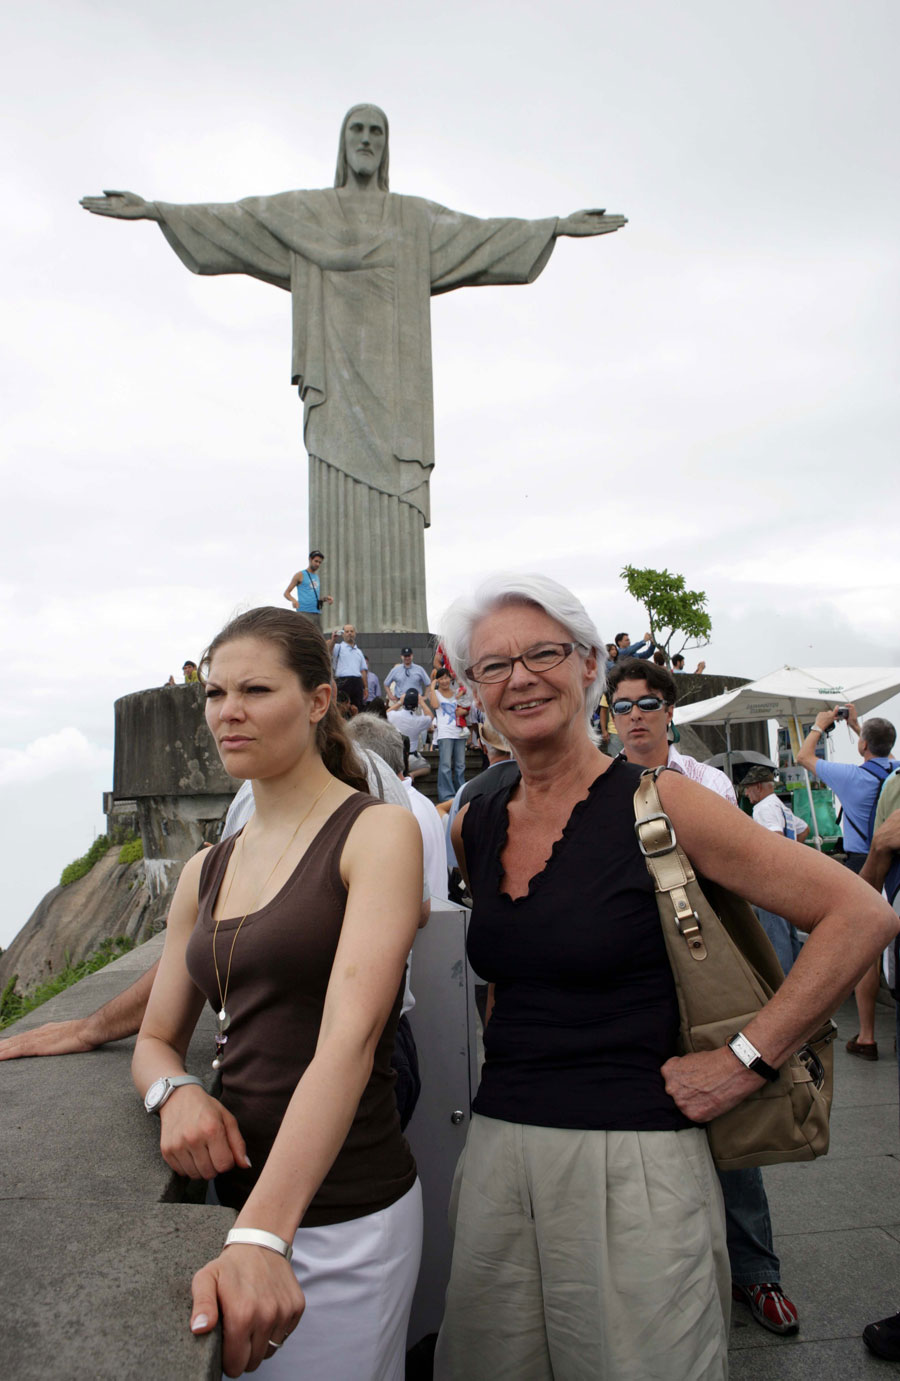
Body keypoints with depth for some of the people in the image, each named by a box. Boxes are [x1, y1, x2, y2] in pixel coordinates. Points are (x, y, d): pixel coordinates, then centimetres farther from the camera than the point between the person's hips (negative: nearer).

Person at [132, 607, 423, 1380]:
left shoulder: (379, 832, -14)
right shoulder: (206, 873, 6)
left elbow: (350, 1035, -24)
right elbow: (156, 1040, 11)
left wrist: (263, 1236, -31)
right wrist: (176, 1091, -12)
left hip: (344, 1216, -5)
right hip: (234, 1194, 6)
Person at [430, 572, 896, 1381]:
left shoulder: (656, 804, -12)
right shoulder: (474, 828, 4)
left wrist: (744, 1061, -13)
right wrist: (517, 1052, 11)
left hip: (631, 1157, -5)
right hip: (498, 1150, 5)